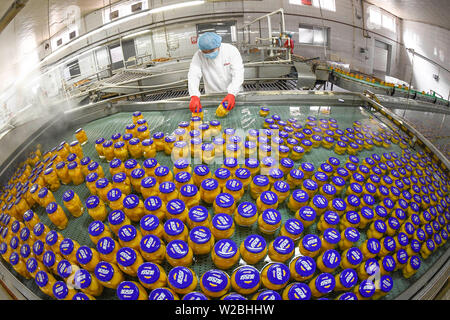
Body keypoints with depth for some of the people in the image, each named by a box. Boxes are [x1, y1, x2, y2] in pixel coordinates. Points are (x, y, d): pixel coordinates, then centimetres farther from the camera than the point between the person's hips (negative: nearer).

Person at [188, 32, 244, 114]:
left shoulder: (231, 50, -9)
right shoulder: (198, 56, -5)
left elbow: (238, 74, -18)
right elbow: (193, 76, -18)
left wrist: (232, 94, -35)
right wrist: (194, 96, -37)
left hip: (234, 94, -1)